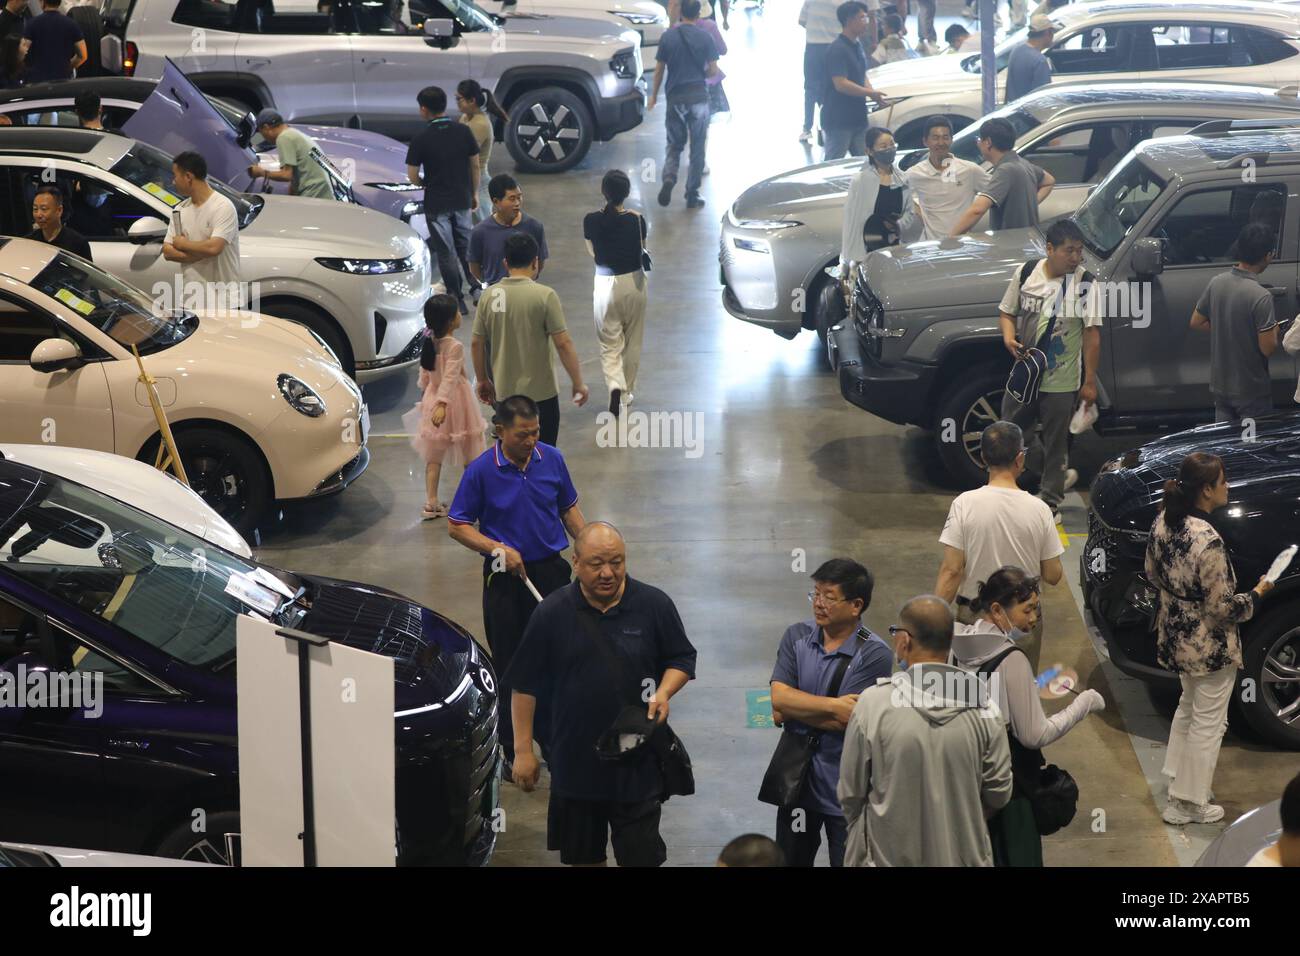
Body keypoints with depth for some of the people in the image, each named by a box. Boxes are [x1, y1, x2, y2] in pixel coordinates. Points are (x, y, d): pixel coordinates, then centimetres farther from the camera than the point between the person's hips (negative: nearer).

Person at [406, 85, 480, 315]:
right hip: (462, 199, 4)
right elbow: (475, 165, 3)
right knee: (466, 246, 20)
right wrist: (474, 193, 15)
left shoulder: (421, 139, -15)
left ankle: (458, 302, 8)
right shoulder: (463, 131, -5)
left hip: (436, 203, -4)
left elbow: (412, 177, -10)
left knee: (446, 253, 5)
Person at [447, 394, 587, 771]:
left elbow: (569, 508, 11)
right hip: (506, 577, -3)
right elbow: (457, 525, -6)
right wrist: (497, 548, -19)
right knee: (511, 665, 5)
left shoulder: (552, 459, -2)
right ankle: (511, 750, 16)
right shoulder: (481, 470, -12)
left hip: (551, 570, 3)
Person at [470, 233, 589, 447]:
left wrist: (482, 380, 17)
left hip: (503, 392, 4)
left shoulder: (489, 296, -1)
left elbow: (476, 343, 4)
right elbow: (563, 344, -15)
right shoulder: (545, 295, -14)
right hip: (540, 393, -4)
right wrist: (578, 383, -6)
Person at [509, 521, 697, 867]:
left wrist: (663, 694, -15)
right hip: (575, 761, 1)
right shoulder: (551, 614, -5)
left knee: (641, 854, 2)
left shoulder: (655, 605, -5)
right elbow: (525, 685, 0)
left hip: (638, 763, -1)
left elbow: (682, 659, 6)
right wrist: (523, 750, -1)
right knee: (583, 855, 15)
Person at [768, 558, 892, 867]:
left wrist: (793, 708, -12)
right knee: (790, 860, 18)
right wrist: (833, 705, -20)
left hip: (844, 791, -4)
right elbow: (779, 699, -12)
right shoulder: (796, 637, -1)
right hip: (796, 775, 4)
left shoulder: (874, 655, -15)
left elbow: (846, 720, -20)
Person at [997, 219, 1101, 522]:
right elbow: (1007, 312, 10)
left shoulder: (1085, 284, -12)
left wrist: (1089, 382, -10)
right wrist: (1009, 337, -12)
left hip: (1061, 381, -4)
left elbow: (1092, 334, -9)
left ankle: (1051, 500, 23)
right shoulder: (1026, 273, -3)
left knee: (1055, 442, 7)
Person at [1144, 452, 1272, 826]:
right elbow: (1224, 608, -24)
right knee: (1207, 724, 10)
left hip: (1175, 638, 8)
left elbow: (1153, 574, 8)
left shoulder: (1163, 523, -7)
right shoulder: (1208, 542, -31)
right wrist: (1258, 593, -8)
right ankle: (1189, 804, 21)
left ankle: (1178, 777, 42)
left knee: (1188, 707, 29)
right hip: (1211, 648, -8)